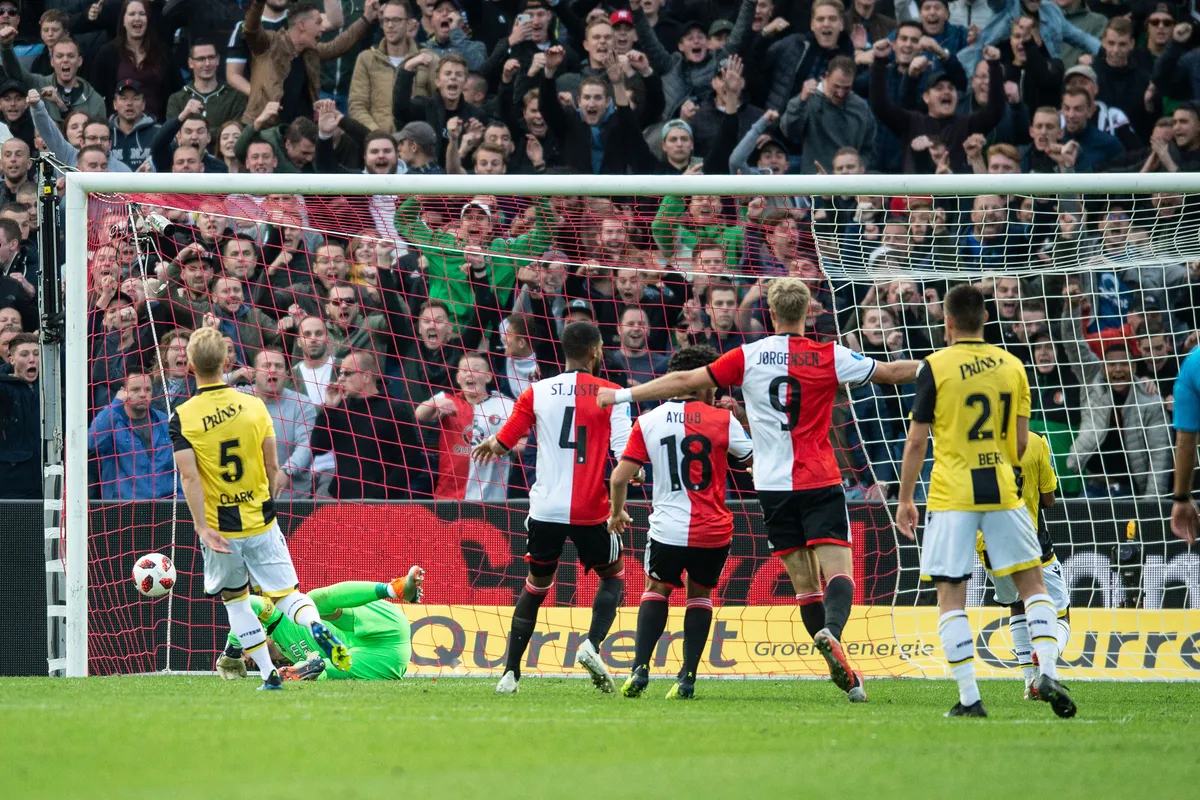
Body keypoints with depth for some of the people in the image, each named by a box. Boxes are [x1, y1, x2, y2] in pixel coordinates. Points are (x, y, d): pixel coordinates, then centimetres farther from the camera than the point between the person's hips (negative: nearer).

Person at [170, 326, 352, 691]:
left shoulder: (183, 418, -10)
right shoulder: (254, 405, -3)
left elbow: (189, 475, -18)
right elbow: (272, 465, 1)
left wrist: (202, 526, -18)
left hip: (219, 529, -1)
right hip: (260, 523, 1)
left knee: (235, 598, 18)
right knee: (285, 593, 7)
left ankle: (269, 674, 13)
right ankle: (317, 626, -25)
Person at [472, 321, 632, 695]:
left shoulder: (537, 392, 4)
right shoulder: (610, 394, -3)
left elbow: (502, 444, 6)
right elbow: (626, 453, -9)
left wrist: (487, 446, 29)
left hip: (546, 507, 2)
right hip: (590, 510, -2)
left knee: (536, 586, 18)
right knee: (613, 576, 19)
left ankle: (510, 672, 9)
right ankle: (592, 644, -6)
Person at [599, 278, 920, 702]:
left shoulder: (748, 357, 2)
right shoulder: (829, 357, -2)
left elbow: (685, 380, 5)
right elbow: (891, 371, 4)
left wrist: (624, 394, 14)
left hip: (774, 487, 2)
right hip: (821, 483, -2)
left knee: (804, 581, 6)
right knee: (837, 568, -9)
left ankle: (844, 675, 1)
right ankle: (832, 631, -40)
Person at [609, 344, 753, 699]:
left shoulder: (648, 422, 0)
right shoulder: (722, 419, -4)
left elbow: (620, 477, 0)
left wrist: (617, 512, 17)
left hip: (667, 530, 0)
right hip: (713, 532, 0)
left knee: (656, 590, 21)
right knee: (700, 596, 20)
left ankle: (640, 667, 3)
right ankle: (687, 678, 8)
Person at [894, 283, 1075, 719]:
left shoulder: (935, 367, -5)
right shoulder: (1011, 365, 5)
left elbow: (916, 441, -5)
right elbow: (1021, 442, 8)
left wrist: (905, 499, 4)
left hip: (951, 496, -3)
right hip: (1002, 490, 3)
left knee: (951, 596, 1)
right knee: (1032, 583, 12)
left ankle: (969, 698, -6)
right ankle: (1048, 674, -5)